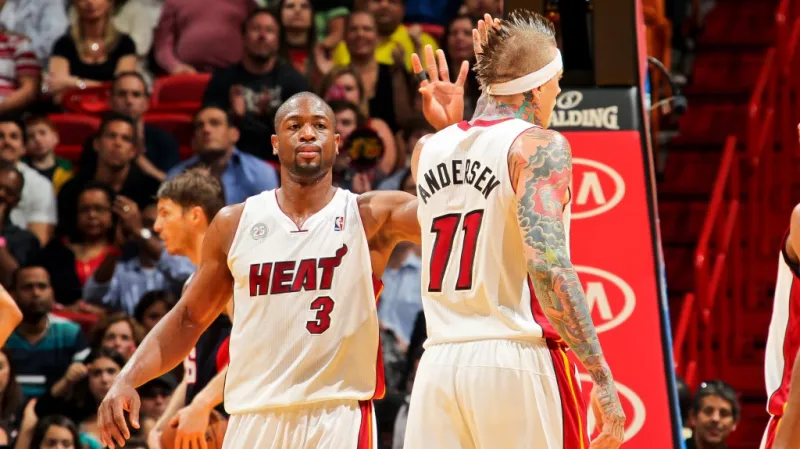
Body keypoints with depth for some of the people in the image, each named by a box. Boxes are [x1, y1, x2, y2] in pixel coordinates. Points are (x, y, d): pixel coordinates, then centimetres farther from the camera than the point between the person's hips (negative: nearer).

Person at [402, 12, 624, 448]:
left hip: (438, 365, 6)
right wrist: (601, 378, -18)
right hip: (517, 363, -5)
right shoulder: (539, 145, -6)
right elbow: (548, 267, -18)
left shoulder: (427, 150, 13)